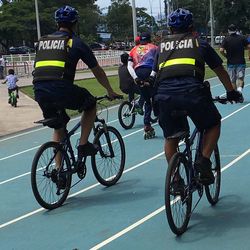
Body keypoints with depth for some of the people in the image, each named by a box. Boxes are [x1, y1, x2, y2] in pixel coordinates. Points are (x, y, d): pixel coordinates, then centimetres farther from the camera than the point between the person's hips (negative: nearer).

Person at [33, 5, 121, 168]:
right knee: (91, 105, 22)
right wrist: (110, 91, 29)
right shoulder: (76, 43, 9)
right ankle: (83, 145, 14)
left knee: (58, 127, 25)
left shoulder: (43, 41, 23)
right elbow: (97, 71, 16)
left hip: (39, 92, 5)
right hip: (62, 90, -5)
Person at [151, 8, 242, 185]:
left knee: (170, 139, 20)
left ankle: (175, 179, 20)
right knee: (213, 124, 22)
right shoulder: (200, 43, 22)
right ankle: (204, 161, 7)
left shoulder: (162, 45, 27)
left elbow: (155, 74, 30)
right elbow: (220, 70, 29)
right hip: (192, 91, -2)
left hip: (164, 94, 2)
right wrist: (231, 92, 41)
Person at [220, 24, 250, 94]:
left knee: (232, 80, 9)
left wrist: (226, 56, 4)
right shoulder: (242, 38, 0)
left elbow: (221, 50, -13)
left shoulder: (226, 39, -2)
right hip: (241, 62, 0)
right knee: (240, 78, 2)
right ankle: (240, 88, -25)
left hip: (231, 62, 0)